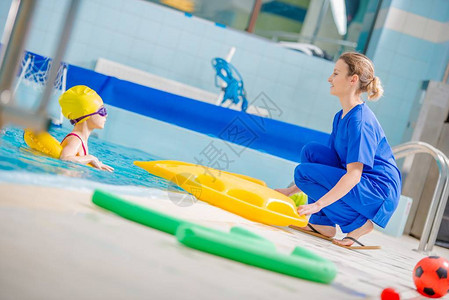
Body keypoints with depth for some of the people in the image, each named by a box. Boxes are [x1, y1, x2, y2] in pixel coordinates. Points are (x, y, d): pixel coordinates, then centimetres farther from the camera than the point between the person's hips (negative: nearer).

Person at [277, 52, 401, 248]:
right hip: (354, 186, 9)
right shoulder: (340, 117, 11)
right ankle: (322, 224, 1)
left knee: (303, 172, -16)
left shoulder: (359, 120, -19)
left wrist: (317, 204, -30)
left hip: (379, 193, -9)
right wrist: (291, 191, 13)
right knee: (311, 151, 0)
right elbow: (332, 160, 17)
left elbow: (353, 175, -26)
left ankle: (357, 224, -9)